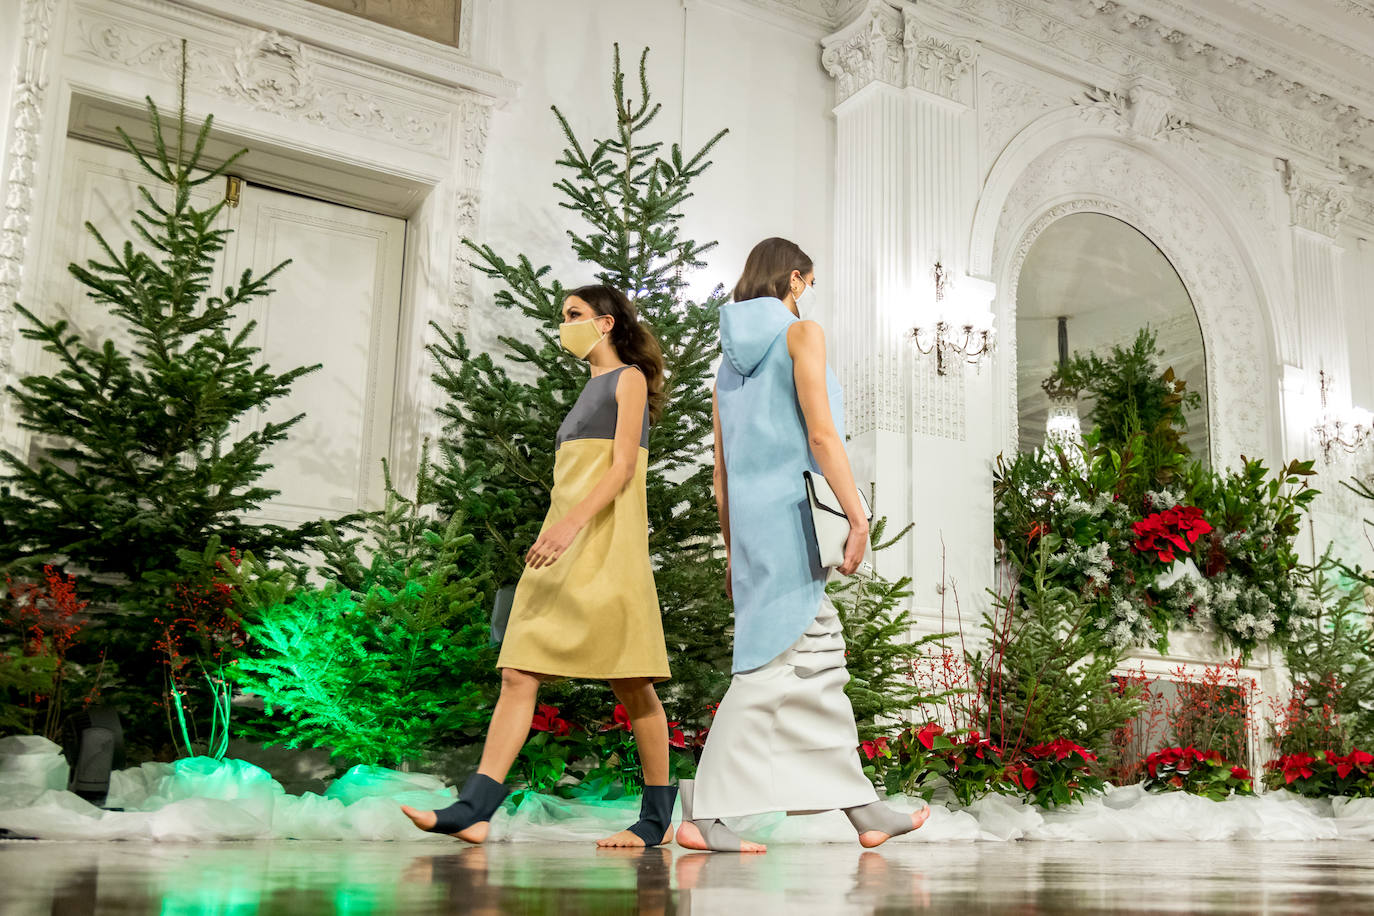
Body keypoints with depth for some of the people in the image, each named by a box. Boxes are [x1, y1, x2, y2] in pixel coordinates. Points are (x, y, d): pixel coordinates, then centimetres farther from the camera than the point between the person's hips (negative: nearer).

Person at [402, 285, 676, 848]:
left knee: (630, 683, -4)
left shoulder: (629, 379, 4)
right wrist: (555, 531, 18)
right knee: (518, 673, -5)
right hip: (563, 546, 8)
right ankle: (472, 811, -12)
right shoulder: (589, 391, 27)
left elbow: (624, 466, -10)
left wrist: (573, 523, -22)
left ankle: (658, 820, 5)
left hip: (605, 541, -8)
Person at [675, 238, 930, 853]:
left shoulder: (731, 360, 21)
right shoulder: (801, 334, -1)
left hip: (750, 522, 8)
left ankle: (864, 810, 13)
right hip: (796, 509, -8)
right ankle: (703, 812, -11)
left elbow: (722, 471, 19)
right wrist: (858, 516, -16)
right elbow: (821, 433, -13)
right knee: (774, 659, -9)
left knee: (817, 651, 10)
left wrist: (735, 556, 22)